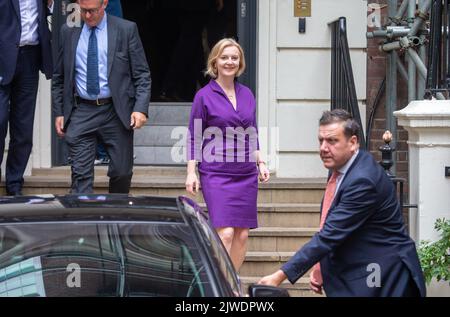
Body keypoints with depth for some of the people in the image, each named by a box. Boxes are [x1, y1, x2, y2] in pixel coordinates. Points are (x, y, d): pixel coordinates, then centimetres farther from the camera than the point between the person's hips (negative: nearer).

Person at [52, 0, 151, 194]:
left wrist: (141, 108, -12)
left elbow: (142, 74, -1)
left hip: (116, 112, -1)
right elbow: (59, 77, 14)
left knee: (122, 172, 5)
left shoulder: (126, 30, -1)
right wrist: (58, 112, 7)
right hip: (81, 112, 1)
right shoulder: (68, 31, 7)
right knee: (81, 174, -5)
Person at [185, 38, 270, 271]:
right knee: (225, 233, -14)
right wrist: (191, 172, -8)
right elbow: (194, 137, -1)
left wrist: (260, 163, 12)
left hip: (246, 174, 5)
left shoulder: (247, 94, 12)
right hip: (216, 174, -5)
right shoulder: (204, 96, -2)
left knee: (242, 234, 4)